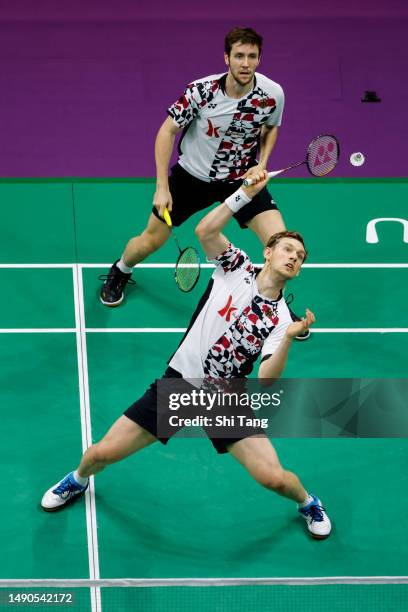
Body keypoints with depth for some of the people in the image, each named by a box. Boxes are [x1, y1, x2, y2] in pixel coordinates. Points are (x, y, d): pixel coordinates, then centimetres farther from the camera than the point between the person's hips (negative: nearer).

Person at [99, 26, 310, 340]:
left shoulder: (273, 94, -19)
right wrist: (162, 187, -16)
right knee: (150, 241, 8)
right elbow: (168, 130, -13)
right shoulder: (201, 90, -26)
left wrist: (262, 163, -12)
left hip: (242, 178, 1)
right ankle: (120, 272, 45)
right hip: (192, 176, -1)